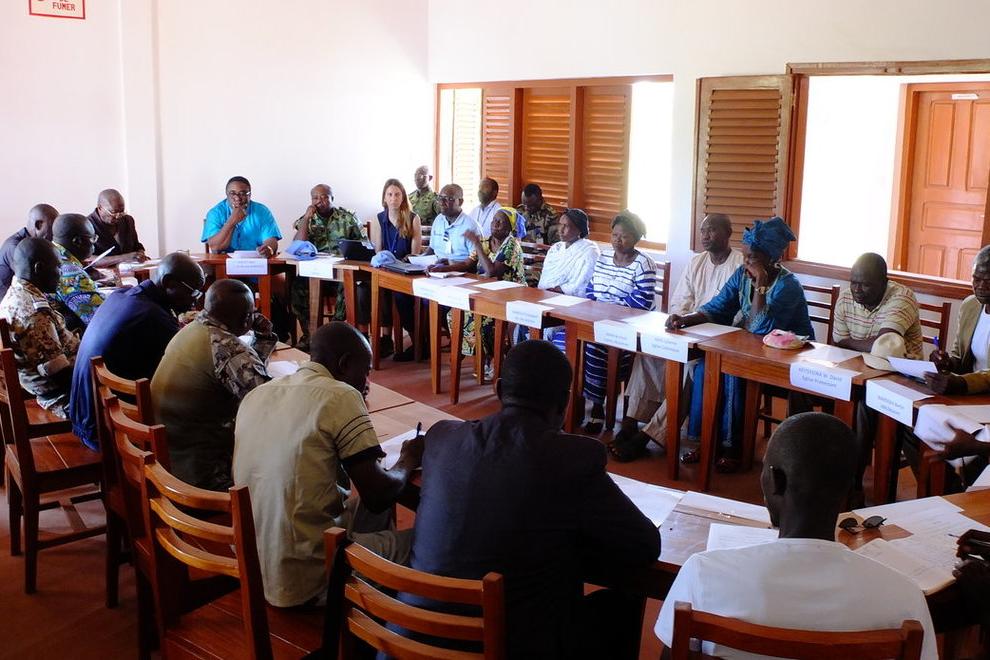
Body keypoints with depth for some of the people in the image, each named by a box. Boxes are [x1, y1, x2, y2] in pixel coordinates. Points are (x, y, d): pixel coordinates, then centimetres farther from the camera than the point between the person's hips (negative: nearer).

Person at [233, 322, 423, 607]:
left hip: (250, 567, 8)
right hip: (304, 580, -8)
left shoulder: (256, 395, 6)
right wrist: (408, 461, 7)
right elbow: (378, 497, -13)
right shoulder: (340, 396, -15)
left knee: (363, 507, 26)